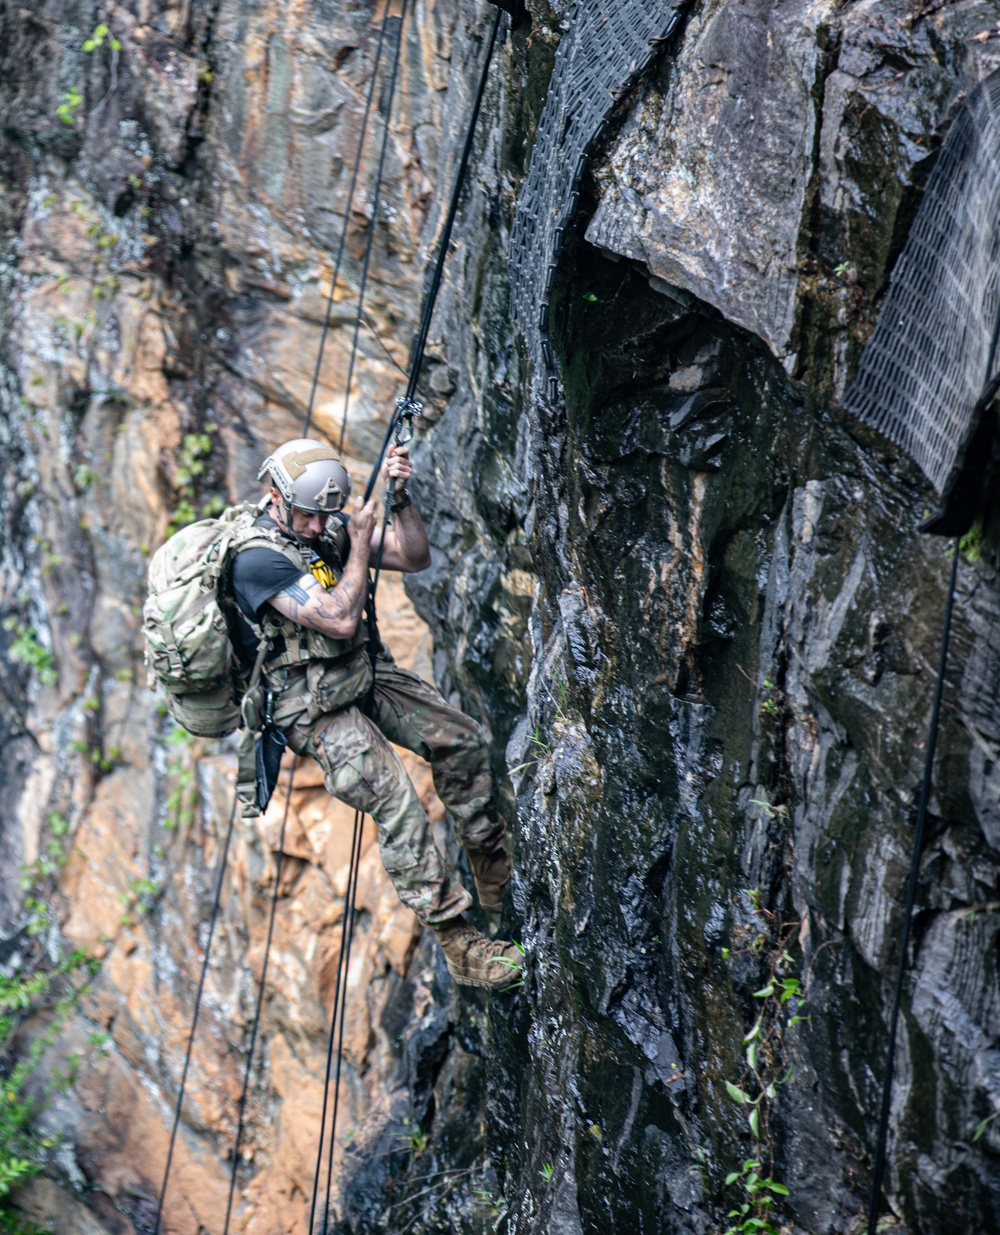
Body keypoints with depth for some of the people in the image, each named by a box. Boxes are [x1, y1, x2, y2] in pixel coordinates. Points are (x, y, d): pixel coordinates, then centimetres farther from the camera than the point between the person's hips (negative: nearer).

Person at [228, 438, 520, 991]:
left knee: (461, 738, 3)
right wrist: (361, 544, -18)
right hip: (312, 705, -8)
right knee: (395, 799, -20)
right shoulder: (257, 558, -22)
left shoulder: (329, 526, 3)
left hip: (365, 673, 9)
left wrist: (399, 498, -11)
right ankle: (457, 942, -18)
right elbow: (340, 620, -26)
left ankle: (496, 871, 18)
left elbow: (416, 558, 3)